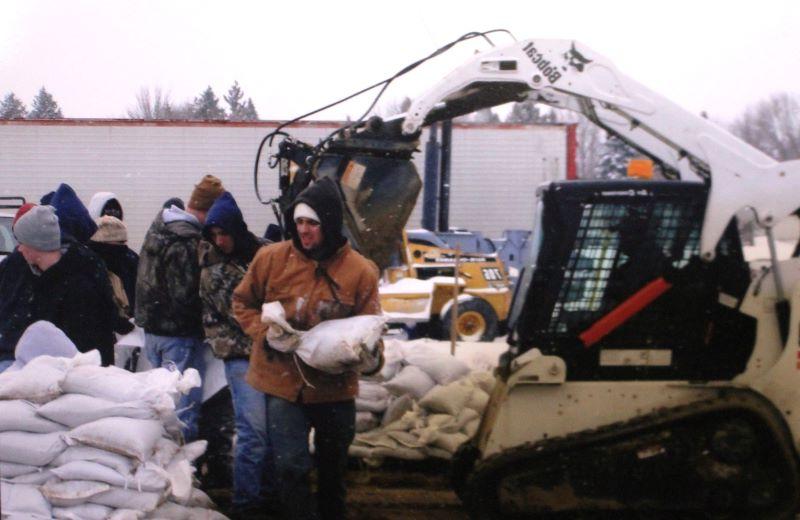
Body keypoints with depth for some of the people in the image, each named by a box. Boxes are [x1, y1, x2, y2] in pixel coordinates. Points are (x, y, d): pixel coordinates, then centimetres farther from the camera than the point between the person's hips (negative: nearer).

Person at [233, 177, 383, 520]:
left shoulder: (360, 271, -10)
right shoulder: (271, 258, -7)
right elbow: (242, 303, 7)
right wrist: (263, 332, -11)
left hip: (334, 386, 1)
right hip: (283, 381, -1)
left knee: (333, 466, 19)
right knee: (291, 467, -8)